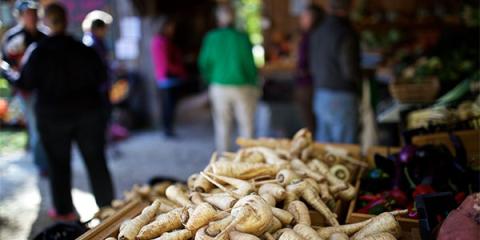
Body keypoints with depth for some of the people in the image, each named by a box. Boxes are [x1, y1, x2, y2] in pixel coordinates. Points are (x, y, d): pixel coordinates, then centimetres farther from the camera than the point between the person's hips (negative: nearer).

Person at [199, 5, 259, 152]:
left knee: (222, 126, 10)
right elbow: (251, 64, -3)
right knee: (246, 125, 8)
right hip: (242, 86, -1)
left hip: (219, 87, 1)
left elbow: (204, 63, 3)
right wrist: (254, 86, 10)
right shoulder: (242, 38, -7)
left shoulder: (211, 38, -3)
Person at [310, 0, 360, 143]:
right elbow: (349, 71, -17)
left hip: (320, 95, 8)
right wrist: (358, 80, 2)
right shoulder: (345, 33, -16)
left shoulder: (317, 32, 8)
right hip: (342, 98, -7)